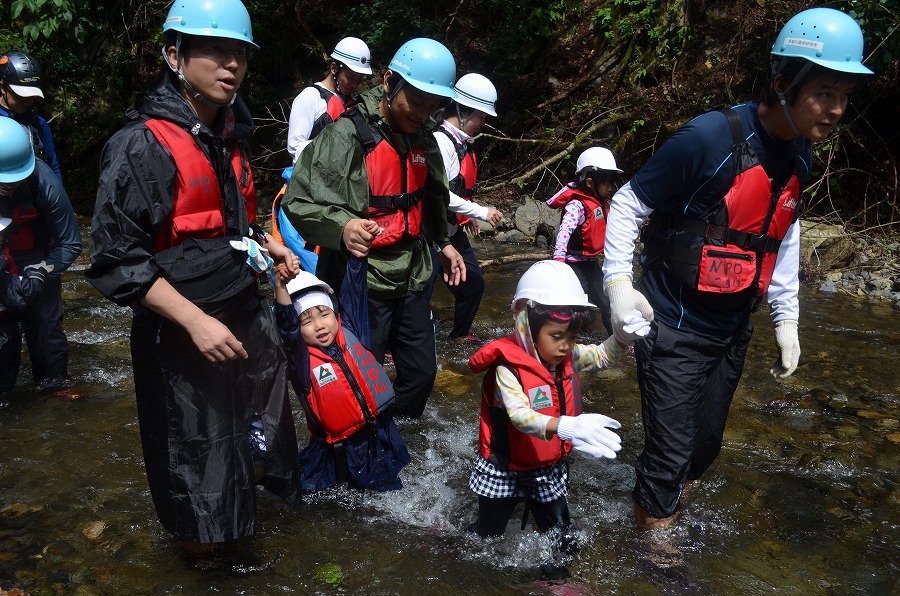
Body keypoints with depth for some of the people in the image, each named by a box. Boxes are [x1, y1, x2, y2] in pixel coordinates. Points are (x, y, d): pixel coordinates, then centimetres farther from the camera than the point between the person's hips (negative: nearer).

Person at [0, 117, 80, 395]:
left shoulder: (44, 183, -30)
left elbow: (71, 244, -20)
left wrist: (39, 273, -31)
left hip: (37, 259, -1)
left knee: (44, 327, 1)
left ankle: (53, 385, 18)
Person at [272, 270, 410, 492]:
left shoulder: (348, 335, -2)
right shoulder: (301, 359, -19)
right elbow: (288, 328, -37)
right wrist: (280, 287, -51)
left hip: (380, 429, 4)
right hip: (342, 447, -4)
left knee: (389, 488, 15)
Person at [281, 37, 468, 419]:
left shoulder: (423, 138, 8)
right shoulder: (347, 135, -16)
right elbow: (298, 201, -20)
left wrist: (442, 243, 24)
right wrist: (342, 227, -36)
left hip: (411, 280, 8)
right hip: (362, 283, -7)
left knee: (421, 373, 17)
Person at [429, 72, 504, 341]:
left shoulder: (462, 142, 11)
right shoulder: (441, 140, -19)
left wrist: (467, 215, 15)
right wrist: (480, 211, -21)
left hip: (454, 231, 10)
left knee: (473, 281, 18)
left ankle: (459, 333, 36)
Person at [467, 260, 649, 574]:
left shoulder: (568, 357, -6)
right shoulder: (508, 368, -29)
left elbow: (602, 355, 5)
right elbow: (520, 416, -41)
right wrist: (565, 427, -59)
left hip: (550, 471, 5)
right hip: (504, 473, -5)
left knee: (562, 543, 14)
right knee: (489, 536, 18)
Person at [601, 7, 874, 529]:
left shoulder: (800, 155, 3)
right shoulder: (709, 139, -21)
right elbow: (628, 204, -14)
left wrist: (787, 316, 12)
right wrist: (618, 281, -25)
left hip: (732, 330, 7)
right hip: (674, 326, -7)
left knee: (705, 446, 19)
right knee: (671, 452, 0)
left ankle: (671, 505, 44)